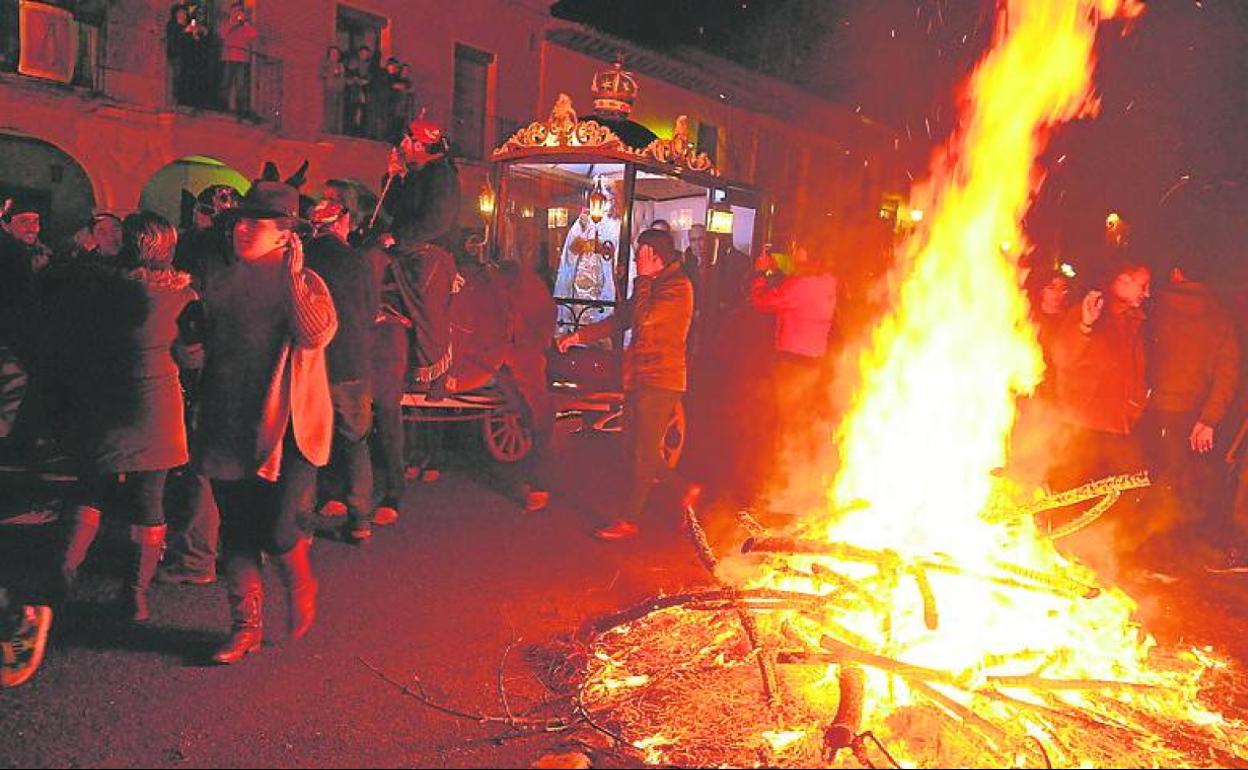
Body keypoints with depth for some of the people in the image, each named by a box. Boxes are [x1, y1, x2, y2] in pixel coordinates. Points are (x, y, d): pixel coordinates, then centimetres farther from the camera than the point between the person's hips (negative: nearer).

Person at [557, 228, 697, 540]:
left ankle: (627, 520, 3)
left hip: (659, 381, -10)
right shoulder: (653, 285, 17)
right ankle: (685, 490, 25)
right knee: (635, 447, 13)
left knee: (642, 452, -4)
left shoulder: (677, 287, -13)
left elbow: (643, 318, -25)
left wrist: (644, 278, -14)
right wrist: (580, 335, 15)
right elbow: (621, 318, 21)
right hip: (639, 377, 10)